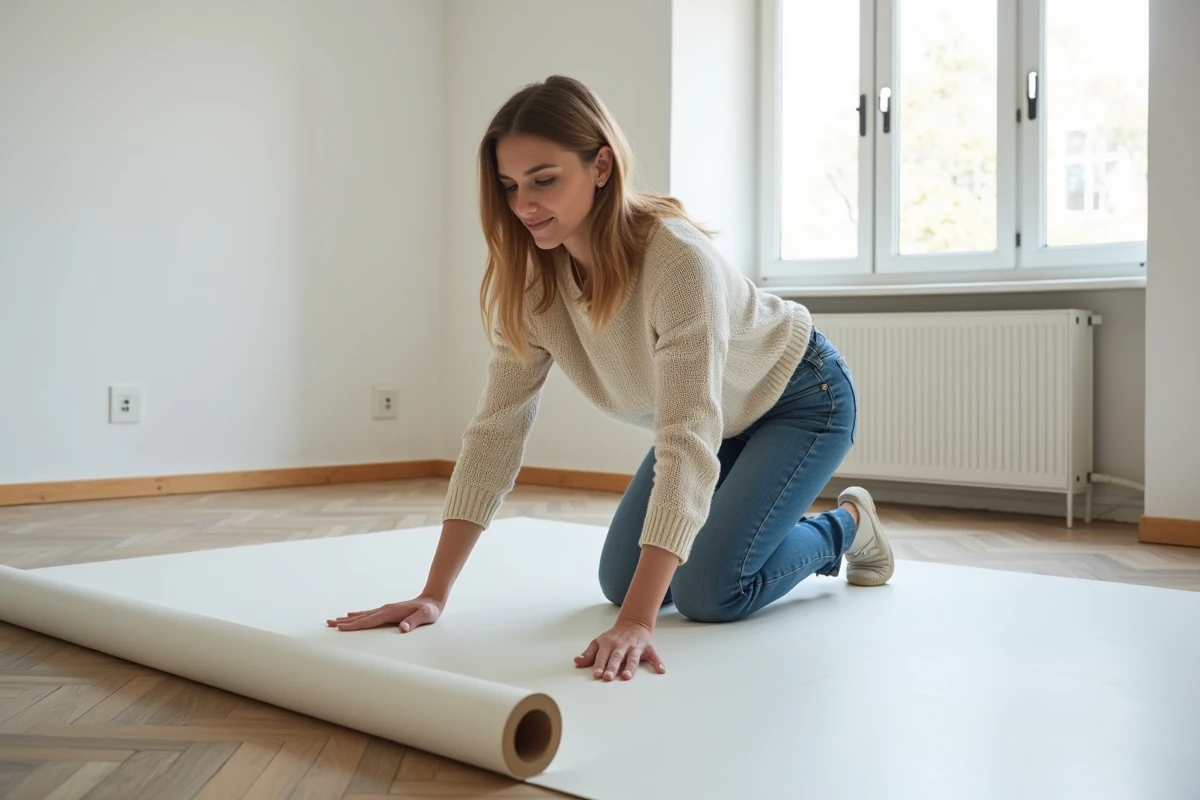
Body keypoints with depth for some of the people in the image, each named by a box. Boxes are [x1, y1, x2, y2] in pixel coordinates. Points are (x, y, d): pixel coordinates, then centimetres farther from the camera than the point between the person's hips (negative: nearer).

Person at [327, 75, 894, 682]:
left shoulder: (678, 259, -39)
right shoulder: (530, 281, -20)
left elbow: (687, 443, -44)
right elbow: (496, 430, -19)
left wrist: (637, 623, -51)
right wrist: (433, 596, -23)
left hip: (798, 398, -5)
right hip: (718, 420, 6)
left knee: (709, 593, -17)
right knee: (621, 582, 0)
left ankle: (847, 526, 11)